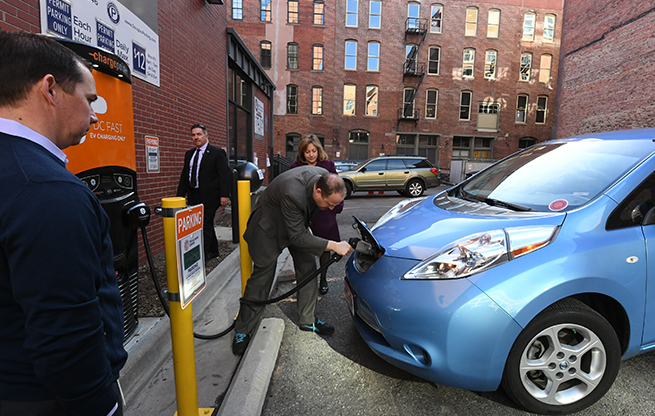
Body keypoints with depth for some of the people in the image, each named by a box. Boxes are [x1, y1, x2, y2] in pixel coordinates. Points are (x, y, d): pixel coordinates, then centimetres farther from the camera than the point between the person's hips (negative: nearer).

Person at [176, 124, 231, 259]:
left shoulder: (217, 152, -3)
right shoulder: (189, 154, 16)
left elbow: (224, 175, -9)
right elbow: (184, 176, 18)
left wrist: (224, 195, -16)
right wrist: (180, 196, 14)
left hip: (209, 196, -6)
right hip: (194, 196, 7)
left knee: (205, 225, -6)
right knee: (207, 224, 15)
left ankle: (203, 254, -1)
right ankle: (213, 251, 27)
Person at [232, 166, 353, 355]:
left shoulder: (326, 179, -20)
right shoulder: (292, 194, -42)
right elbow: (298, 237, -35)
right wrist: (332, 245, -36)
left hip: (297, 222, 7)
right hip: (270, 226, -7)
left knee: (308, 267, 5)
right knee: (262, 277, -1)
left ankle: (307, 320, 22)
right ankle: (242, 331, 16)